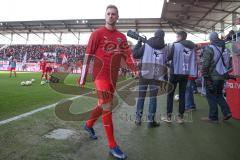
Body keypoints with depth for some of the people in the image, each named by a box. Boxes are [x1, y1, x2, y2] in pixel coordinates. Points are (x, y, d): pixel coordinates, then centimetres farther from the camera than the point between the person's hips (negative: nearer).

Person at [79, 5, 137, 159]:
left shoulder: (122, 37, 13)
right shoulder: (97, 33, -2)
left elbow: (127, 54, 6)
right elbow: (88, 56, -5)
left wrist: (135, 69, -11)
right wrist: (83, 78, -8)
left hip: (113, 76, 6)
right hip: (101, 74, -6)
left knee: (103, 105, 16)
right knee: (107, 107, -10)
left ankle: (89, 125, 44)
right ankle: (113, 146, 1)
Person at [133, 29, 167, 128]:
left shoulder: (146, 45, 2)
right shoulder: (164, 48, 6)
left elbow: (135, 55, 3)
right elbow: (166, 62, 4)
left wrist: (139, 43, 14)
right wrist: (165, 76, 8)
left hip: (144, 74, 0)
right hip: (156, 76, 0)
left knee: (141, 96, 9)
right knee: (153, 97, 6)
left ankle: (138, 119, 14)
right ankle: (151, 121, 9)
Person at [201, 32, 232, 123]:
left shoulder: (209, 49, -12)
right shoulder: (224, 49, 11)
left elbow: (205, 64, -17)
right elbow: (226, 63, 17)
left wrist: (205, 76, -13)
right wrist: (226, 75, 23)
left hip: (213, 77, -7)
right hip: (222, 76, 7)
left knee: (211, 96, 2)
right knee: (219, 95, 20)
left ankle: (213, 117, 7)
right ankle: (227, 112, 13)